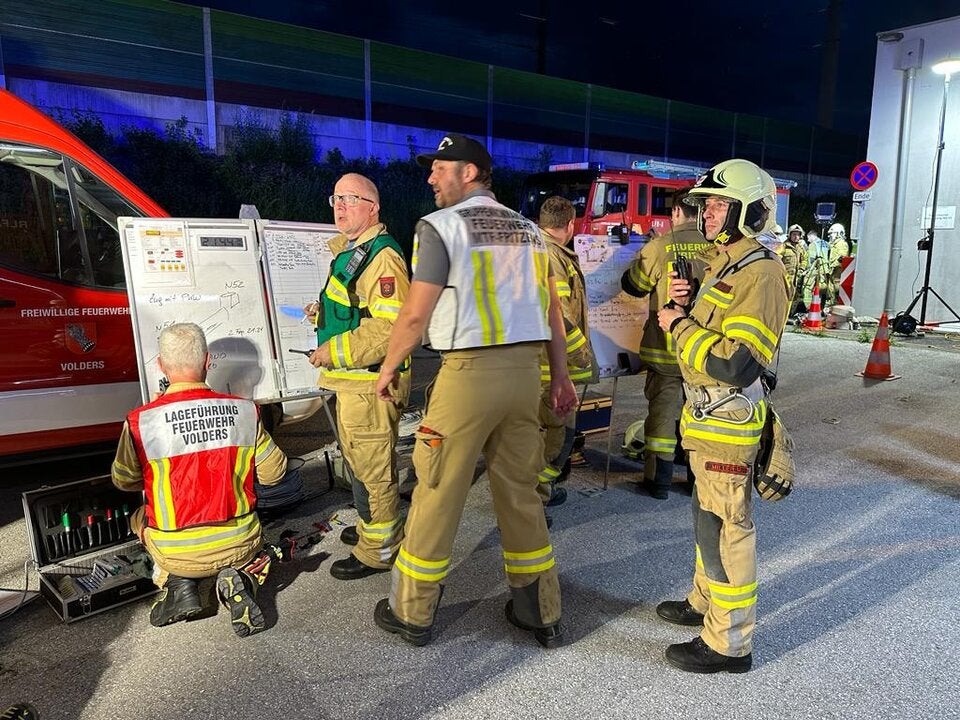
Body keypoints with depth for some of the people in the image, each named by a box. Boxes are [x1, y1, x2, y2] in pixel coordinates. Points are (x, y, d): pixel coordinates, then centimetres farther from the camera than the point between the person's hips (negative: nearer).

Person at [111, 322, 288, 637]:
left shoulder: (140, 422, -15)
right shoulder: (245, 410, -12)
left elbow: (124, 481, 3)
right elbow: (273, 472, -1)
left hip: (176, 554, 0)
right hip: (238, 544, 0)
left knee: (140, 518, 32)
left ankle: (177, 583, 8)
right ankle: (241, 579, 2)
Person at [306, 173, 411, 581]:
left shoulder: (382, 257, -18)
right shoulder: (349, 251, 15)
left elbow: (391, 327, -26)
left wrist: (334, 351, -21)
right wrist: (323, 311, 17)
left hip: (370, 382, -11)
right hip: (350, 379, 11)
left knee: (371, 467, 0)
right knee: (357, 459, 22)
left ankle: (378, 550, 14)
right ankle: (370, 526, 40)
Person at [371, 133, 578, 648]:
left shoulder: (441, 226, -5)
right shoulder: (527, 228, 14)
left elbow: (415, 314, -9)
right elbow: (552, 309, 13)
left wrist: (388, 367, 6)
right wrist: (560, 375, 19)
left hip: (468, 372, -6)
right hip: (525, 370, 6)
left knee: (437, 494, 6)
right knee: (520, 493, 15)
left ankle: (412, 613, 21)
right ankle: (541, 613, 25)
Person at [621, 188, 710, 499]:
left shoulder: (660, 246, -13)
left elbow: (633, 285, -1)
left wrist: (639, 260, 16)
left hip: (666, 348, -3)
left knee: (663, 409, 7)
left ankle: (659, 480, 14)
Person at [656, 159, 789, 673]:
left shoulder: (760, 273, -19)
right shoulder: (720, 263, 13)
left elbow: (735, 363, -27)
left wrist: (679, 325, -16)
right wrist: (682, 304, 0)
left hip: (728, 418, -10)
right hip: (706, 412, 10)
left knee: (724, 526, -1)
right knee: (710, 515, 21)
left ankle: (729, 643, 13)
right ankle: (706, 601, 39)